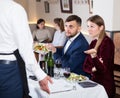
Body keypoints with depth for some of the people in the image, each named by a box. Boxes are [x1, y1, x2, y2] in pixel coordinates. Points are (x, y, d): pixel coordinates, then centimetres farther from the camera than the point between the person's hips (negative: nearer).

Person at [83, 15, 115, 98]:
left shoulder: (107, 42, -15)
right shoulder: (93, 42, 6)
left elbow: (103, 69, -22)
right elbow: (86, 66, 6)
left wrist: (94, 56, -37)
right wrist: (93, 68, -14)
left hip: (105, 86, -6)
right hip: (94, 82, 7)